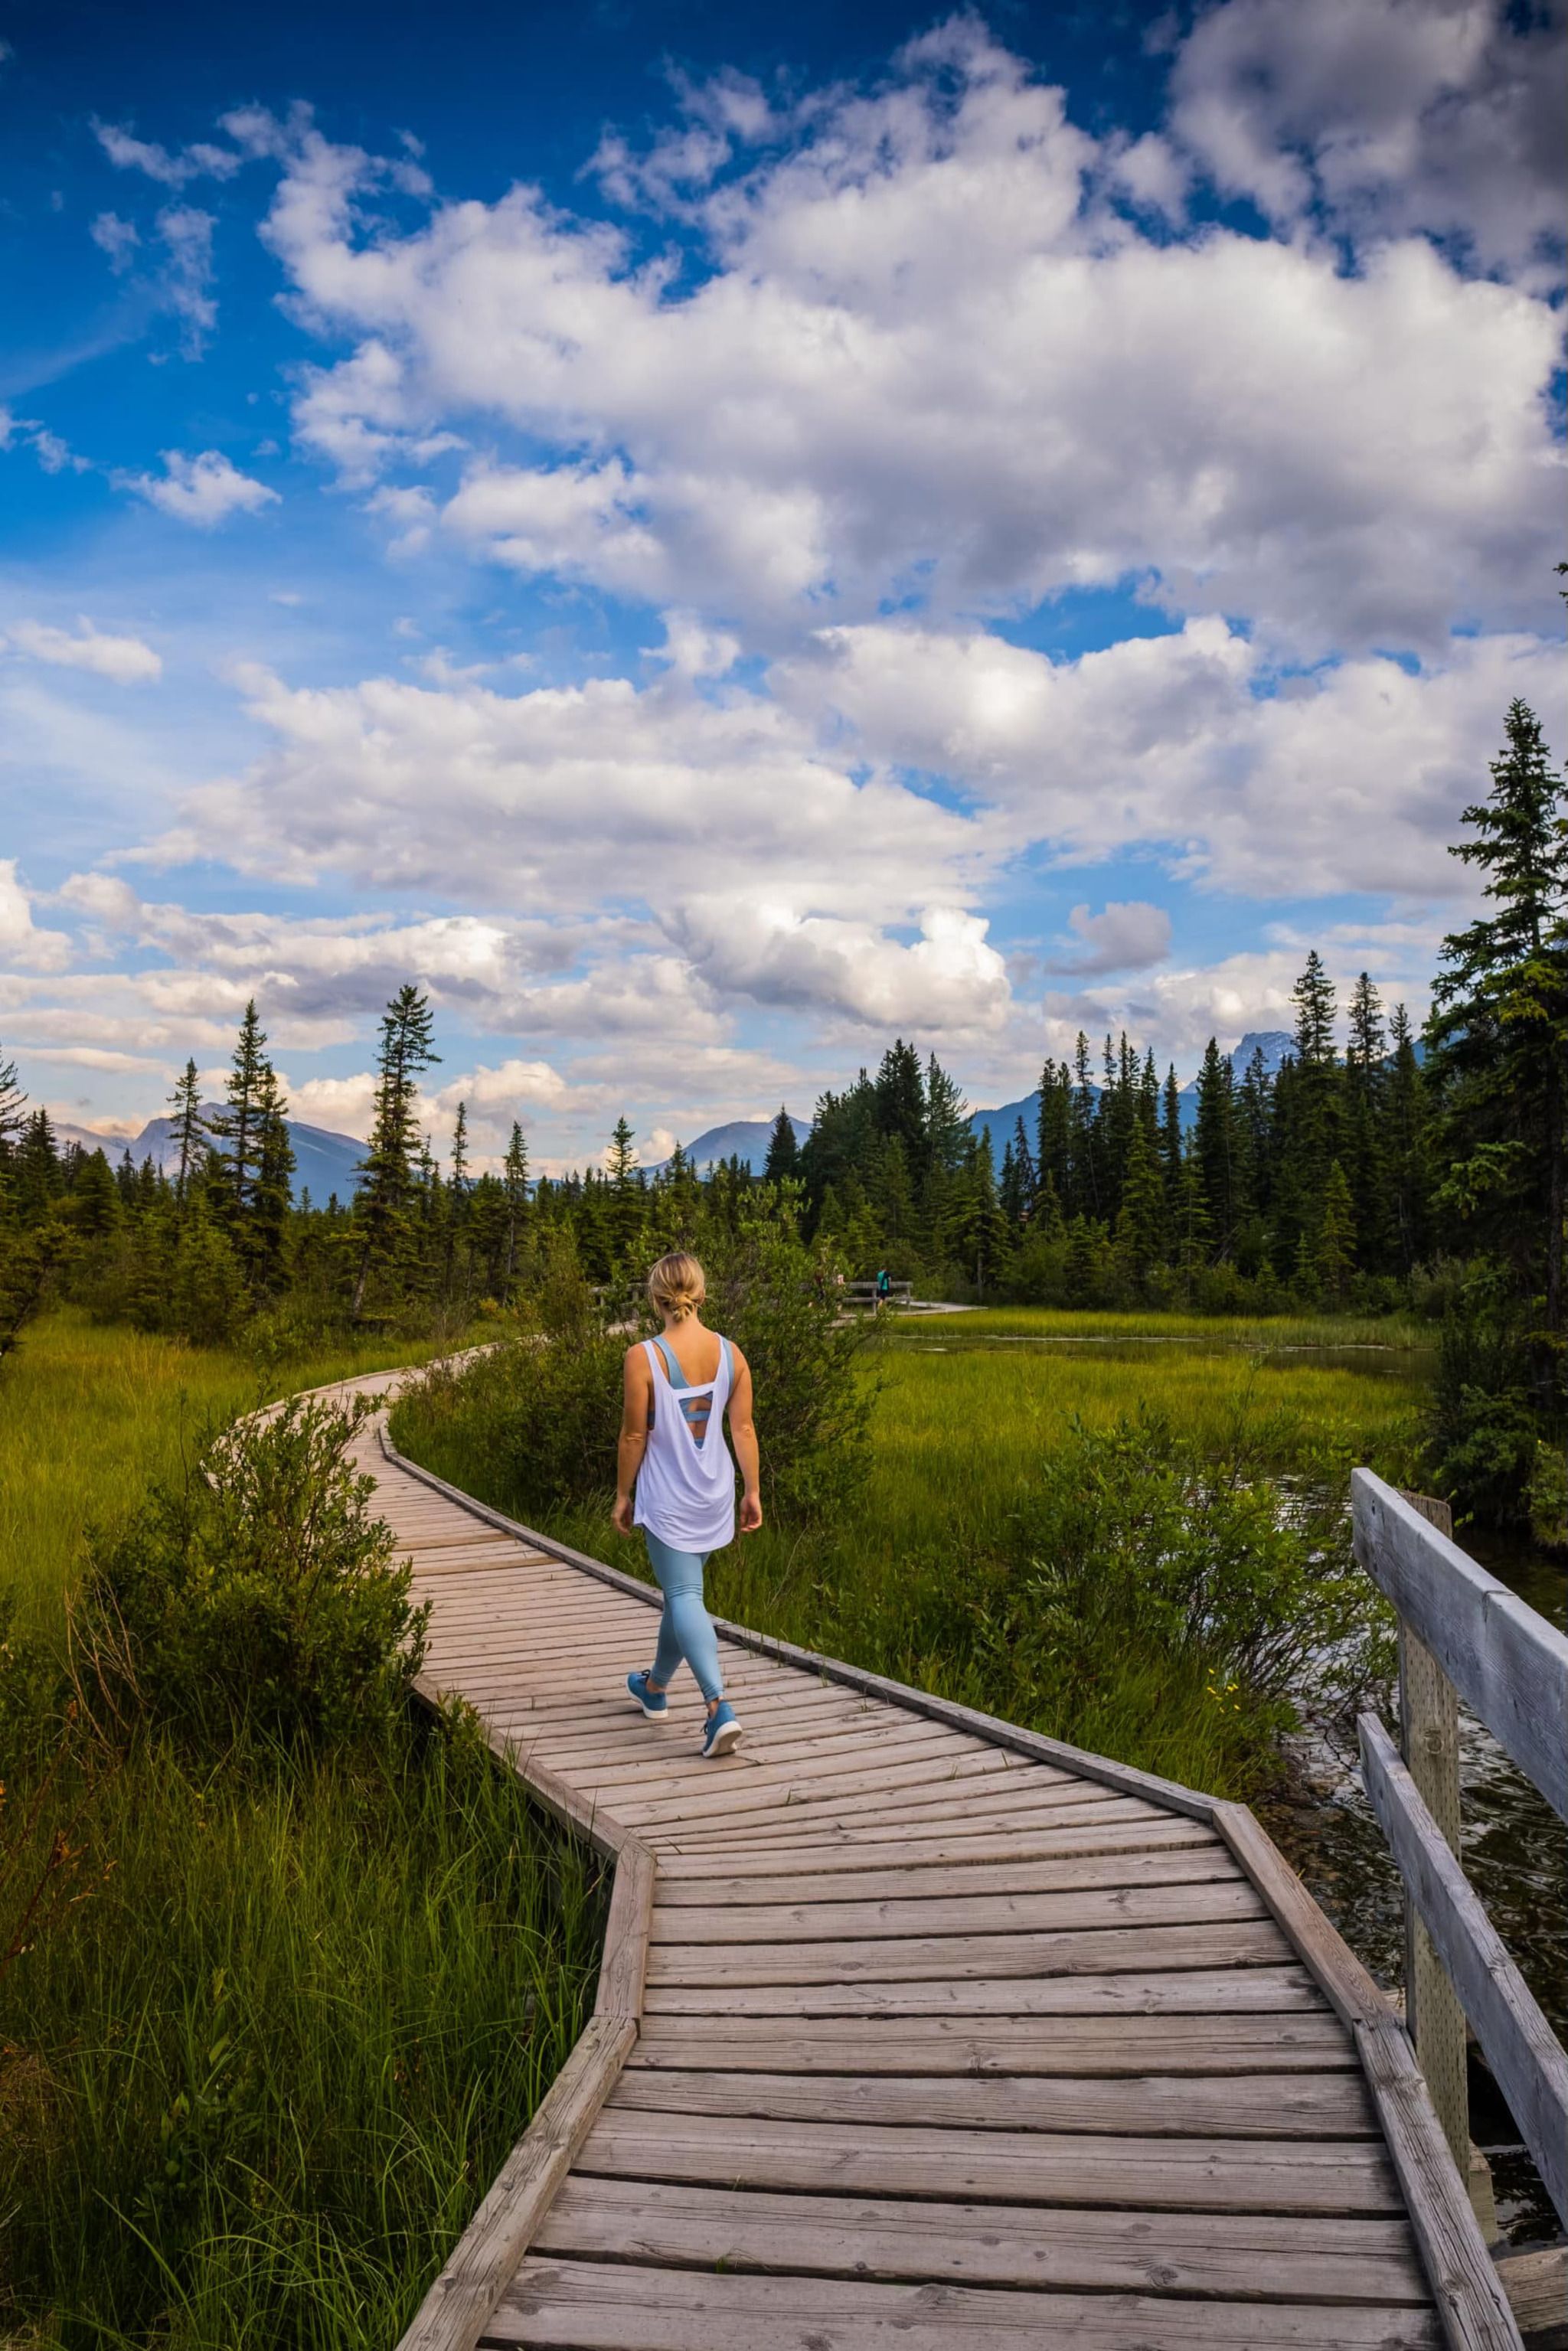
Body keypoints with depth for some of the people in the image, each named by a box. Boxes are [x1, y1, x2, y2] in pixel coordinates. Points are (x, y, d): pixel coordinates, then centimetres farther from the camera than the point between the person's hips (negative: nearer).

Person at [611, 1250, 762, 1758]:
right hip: (714, 1494, 5)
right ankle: (655, 1687, 40)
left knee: (684, 1597, -3)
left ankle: (720, 1708, -17)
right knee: (682, 1590, 21)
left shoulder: (643, 1356, -16)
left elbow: (634, 1436, -10)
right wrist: (753, 1492, 8)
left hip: (666, 1497, -5)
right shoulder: (730, 1353, -4)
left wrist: (622, 1496, 2)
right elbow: (743, 1429, -1)